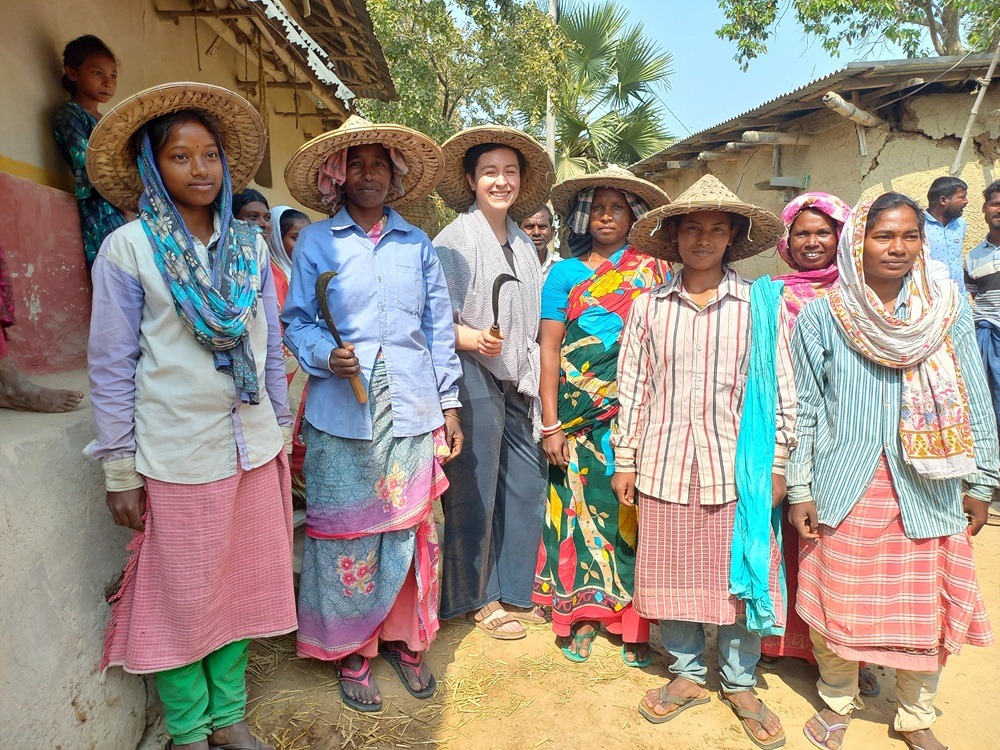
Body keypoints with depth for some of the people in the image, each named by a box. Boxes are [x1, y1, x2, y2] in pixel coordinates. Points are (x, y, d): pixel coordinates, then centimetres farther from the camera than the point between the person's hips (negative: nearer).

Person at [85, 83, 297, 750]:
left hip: (253, 448, 4)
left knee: (241, 587, 14)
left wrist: (282, 432, 10)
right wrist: (120, 472, -5)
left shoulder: (250, 242, 5)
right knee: (182, 599, 10)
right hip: (176, 456, -3)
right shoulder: (127, 249, -5)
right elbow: (110, 365, -4)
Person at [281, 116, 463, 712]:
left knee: (410, 529, 8)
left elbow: (439, 326, 10)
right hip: (343, 413, -2)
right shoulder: (317, 242, 4)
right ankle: (352, 649, 24)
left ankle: (405, 638, 29)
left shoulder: (417, 244, 11)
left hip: (412, 413, 2)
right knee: (347, 533, 5)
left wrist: (450, 403, 7)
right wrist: (327, 354, -18)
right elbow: (297, 321, 3)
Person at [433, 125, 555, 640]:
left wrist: (534, 386, 17)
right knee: (475, 495, 2)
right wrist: (472, 339, -27)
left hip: (517, 384, 7)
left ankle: (514, 592, 28)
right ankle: (477, 599, 22)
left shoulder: (523, 245, 15)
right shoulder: (453, 241, -7)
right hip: (475, 383, -7)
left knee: (528, 489, 10)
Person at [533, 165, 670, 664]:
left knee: (633, 513, 1)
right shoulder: (565, 273, 8)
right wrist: (551, 424, -4)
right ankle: (582, 618, 18)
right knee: (581, 508, 4)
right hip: (578, 415, 1)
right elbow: (550, 349, 3)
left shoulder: (654, 272, 8)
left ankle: (635, 623, 14)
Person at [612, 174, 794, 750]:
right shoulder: (648, 307, 4)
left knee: (742, 576, 8)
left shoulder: (763, 304, 0)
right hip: (664, 464, 2)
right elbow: (633, 388, 6)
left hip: (737, 465, -1)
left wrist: (776, 464, -1)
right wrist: (625, 460, 6)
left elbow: (783, 389, 2)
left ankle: (741, 685, 31)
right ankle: (687, 676, 33)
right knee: (672, 574, 12)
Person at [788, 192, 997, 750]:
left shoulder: (950, 310, 2)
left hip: (928, 492, 2)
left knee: (928, 610, 11)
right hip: (844, 489, -1)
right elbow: (805, 408, -1)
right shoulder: (822, 317, -4)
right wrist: (799, 488, -3)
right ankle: (838, 702, 35)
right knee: (838, 603, 9)